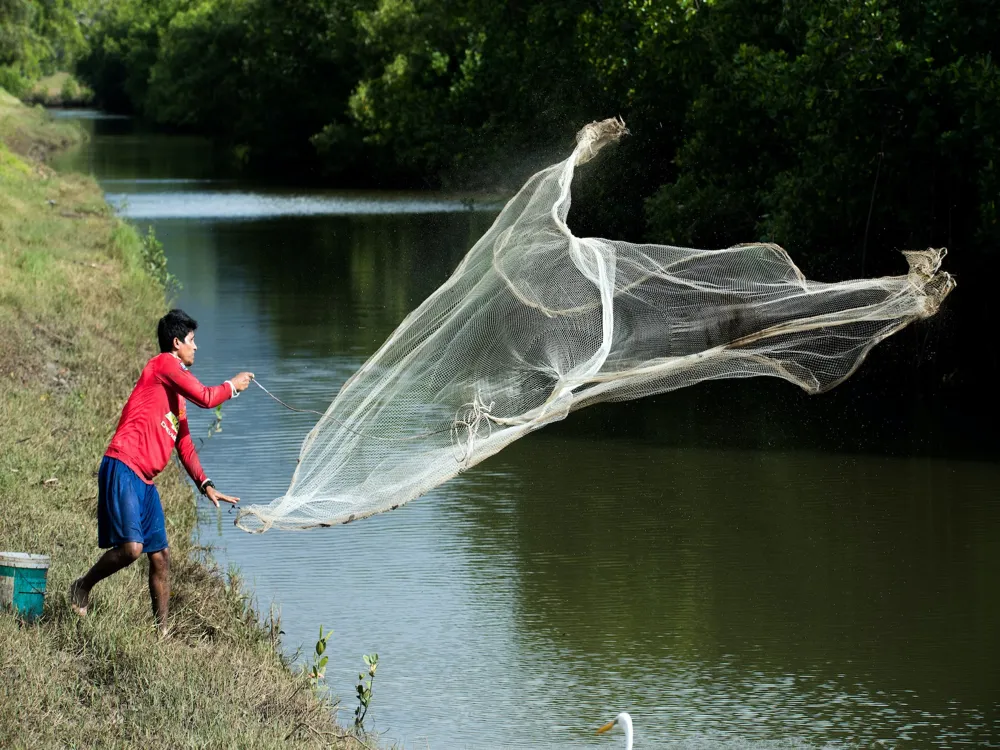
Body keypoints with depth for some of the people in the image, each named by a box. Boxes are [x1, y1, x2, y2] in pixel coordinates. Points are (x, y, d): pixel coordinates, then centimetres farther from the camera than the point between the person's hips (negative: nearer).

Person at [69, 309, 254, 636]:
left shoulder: (176, 392, 25)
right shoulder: (164, 364, -3)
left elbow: (185, 445, 27)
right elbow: (205, 397, -11)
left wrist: (206, 485, 19)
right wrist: (232, 386, 8)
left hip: (145, 480, 10)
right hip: (123, 468, -10)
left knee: (160, 555, 6)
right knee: (131, 547, -20)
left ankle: (162, 631, 10)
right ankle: (82, 587, 3)